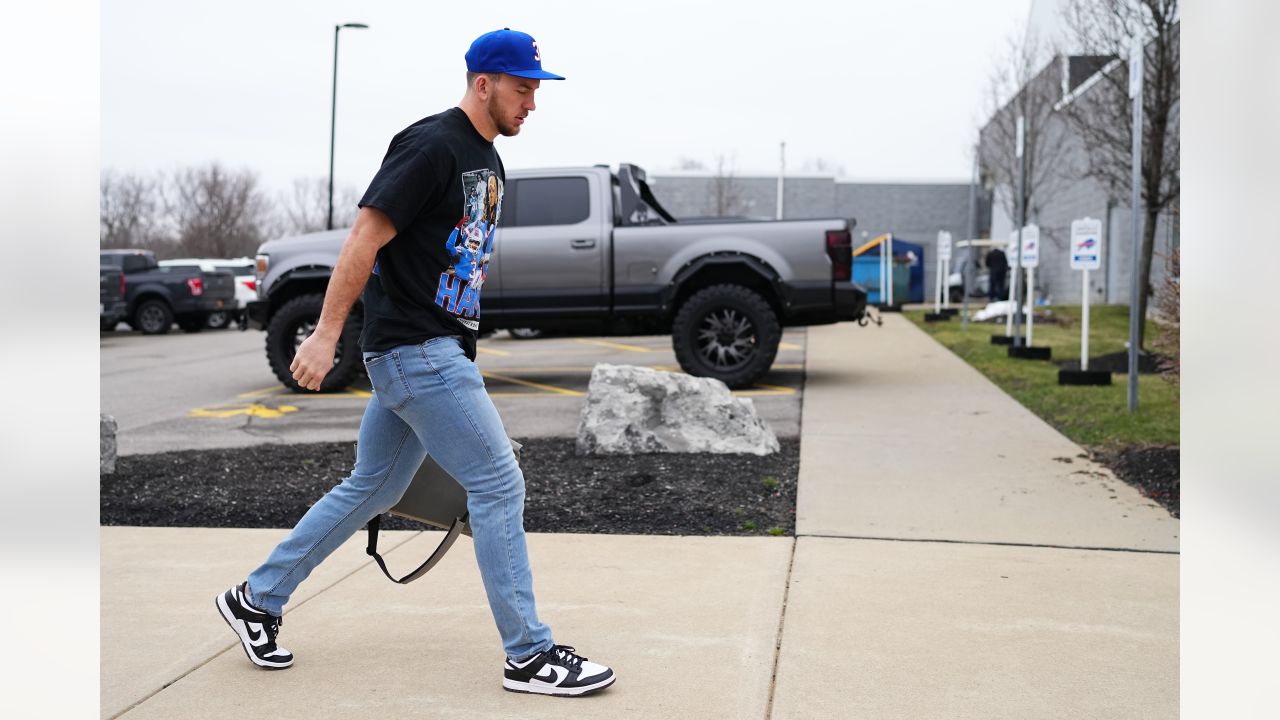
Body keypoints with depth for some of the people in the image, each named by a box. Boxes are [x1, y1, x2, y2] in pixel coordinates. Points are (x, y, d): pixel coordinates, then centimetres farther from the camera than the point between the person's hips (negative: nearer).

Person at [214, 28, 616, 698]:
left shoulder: (489, 163, 16)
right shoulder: (432, 145, -13)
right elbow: (366, 236, -18)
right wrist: (326, 333, -22)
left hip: (435, 352, 10)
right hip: (414, 348, -10)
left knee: (371, 490, 16)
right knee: (498, 484, -7)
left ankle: (256, 598, 30)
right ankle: (529, 655, 2)